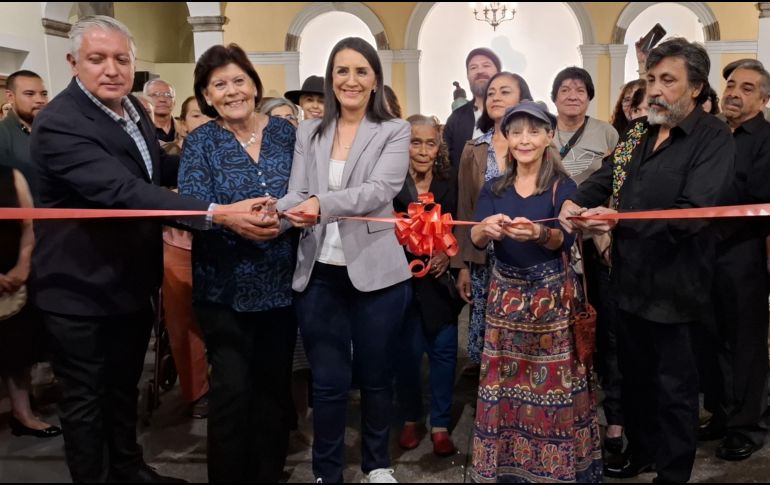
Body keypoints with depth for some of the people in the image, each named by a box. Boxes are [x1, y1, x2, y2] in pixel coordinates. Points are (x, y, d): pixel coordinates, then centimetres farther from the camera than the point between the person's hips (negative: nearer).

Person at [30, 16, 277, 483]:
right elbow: (123, 191, -39)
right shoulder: (59, 124, -26)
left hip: (132, 281, 8)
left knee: (125, 386, 24)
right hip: (82, 288, -8)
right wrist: (218, 213, -46)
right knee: (86, 397, 11)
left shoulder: (131, 107, 2)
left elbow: (157, 168, 20)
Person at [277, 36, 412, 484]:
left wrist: (322, 204, -32)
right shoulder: (309, 133, 10)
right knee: (328, 381, 10)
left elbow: (380, 190, -16)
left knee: (375, 375, 13)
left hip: (375, 272, -2)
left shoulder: (394, 131, 0)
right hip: (319, 274, 2)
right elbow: (298, 195, 1)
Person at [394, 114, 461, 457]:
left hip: (440, 279, 2)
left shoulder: (449, 182, 3)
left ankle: (440, 424, 20)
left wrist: (447, 254, -14)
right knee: (406, 351, 9)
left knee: (443, 350, 5)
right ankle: (409, 419, 28)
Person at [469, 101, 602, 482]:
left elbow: (564, 239, -19)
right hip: (505, 296, 3)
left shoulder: (562, 186, -4)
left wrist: (538, 233, -40)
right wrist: (486, 228, -31)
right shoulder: (493, 189, 5)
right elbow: (475, 239, -8)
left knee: (551, 382, 2)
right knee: (503, 380, 7)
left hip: (550, 296, -3)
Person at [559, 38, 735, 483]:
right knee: (635, 374, 20)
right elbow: (608, 178, 6)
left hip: (672, 285, -7)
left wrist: (617, 221, -32)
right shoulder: (644, 135, 11)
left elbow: (692, 213, -24)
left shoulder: (714, 138, -13)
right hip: (632, 278, 7)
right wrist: (576, 202, -16)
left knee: (674, 385, 8)